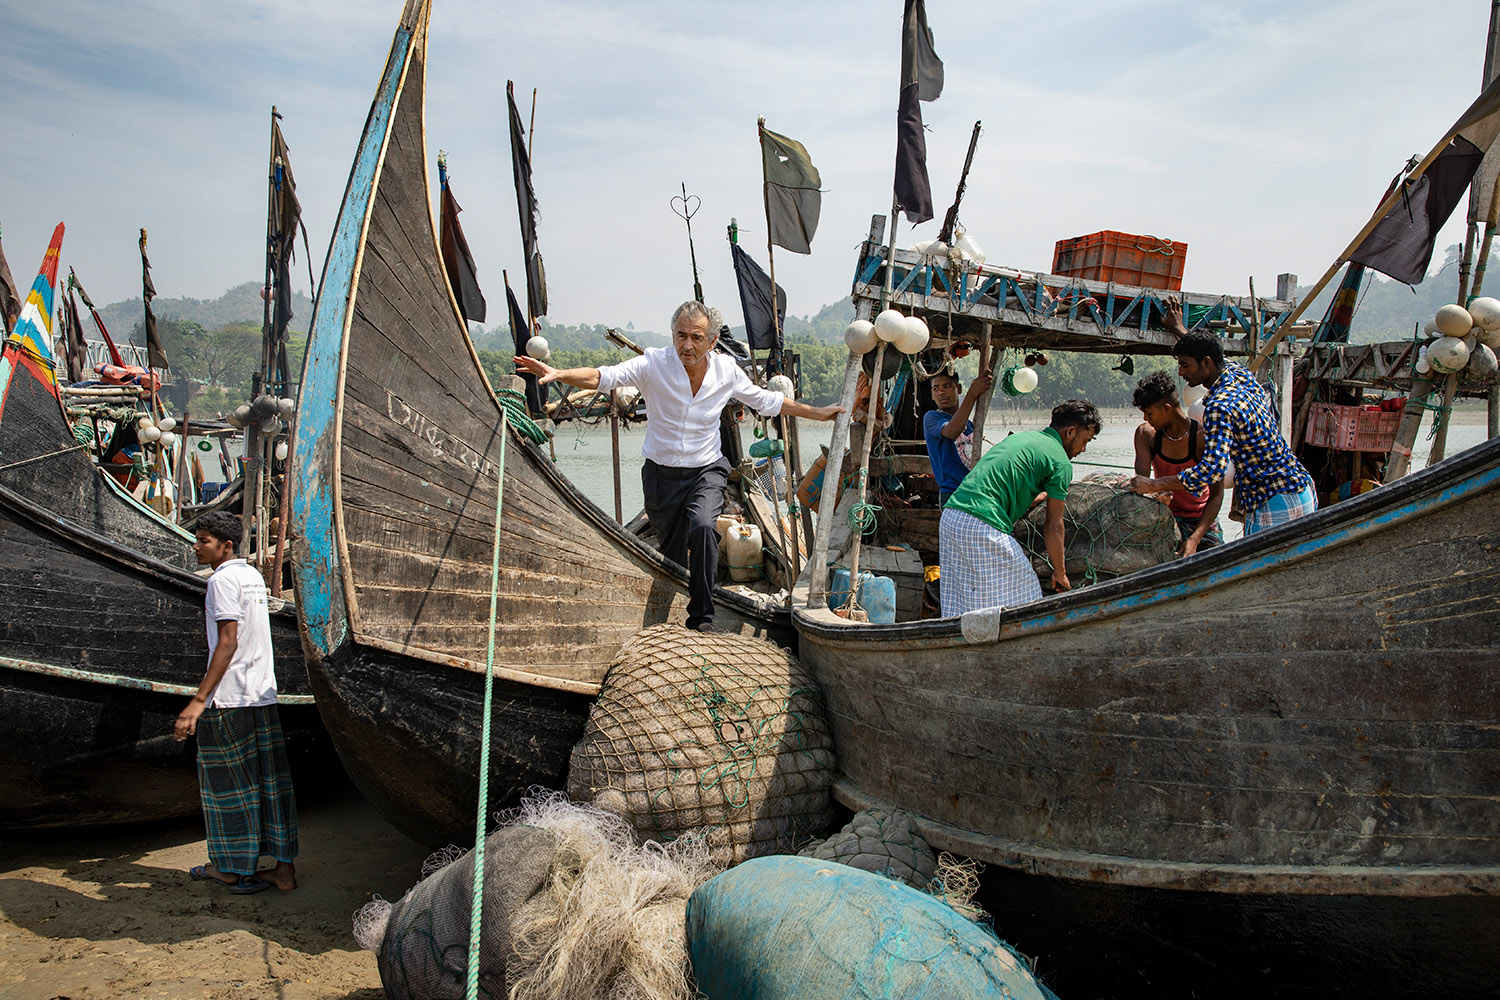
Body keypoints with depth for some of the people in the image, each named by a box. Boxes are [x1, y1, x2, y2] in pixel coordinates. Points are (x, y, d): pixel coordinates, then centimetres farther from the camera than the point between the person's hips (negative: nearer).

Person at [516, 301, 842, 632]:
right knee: (672, 552, 12)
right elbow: (604, 377, -26)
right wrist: (557, 374, -43)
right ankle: (676, 614, 41)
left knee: (702, 526, -28)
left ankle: (701, 617, -16)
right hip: (662, 474, 0)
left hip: (707, 471, 0)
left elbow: (768, 401, 9)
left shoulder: (727, 371, -6)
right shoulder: (654, 364, -15)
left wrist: (817, 413, 11)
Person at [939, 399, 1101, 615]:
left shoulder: (1022, 436, 24)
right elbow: (1053, 526, 3)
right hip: (983, 526, -9)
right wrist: (1060, 572, 14)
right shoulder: (1060, 462, 0)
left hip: (950, 515, 9)